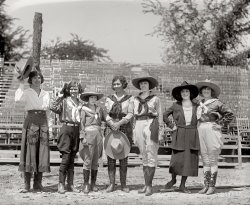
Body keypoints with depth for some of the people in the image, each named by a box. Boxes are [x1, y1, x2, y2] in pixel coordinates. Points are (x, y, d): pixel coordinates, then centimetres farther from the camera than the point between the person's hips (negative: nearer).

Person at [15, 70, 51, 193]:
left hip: (43, 123, 4)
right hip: (30, 122, -3)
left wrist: (46, 127, 10)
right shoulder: (27, 92, 2)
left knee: (41, 153, -1)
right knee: (29, 152, -7)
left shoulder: (46, 94, 15)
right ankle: (27, 185, -4)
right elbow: (17, 99, -21)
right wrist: (21, 84, -16)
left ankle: (38, 184, 5)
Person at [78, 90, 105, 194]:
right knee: (87, 160, -7)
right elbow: (82, 123, -4)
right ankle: (85, 184, -2)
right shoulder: (84, 109, 1)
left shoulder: (99, 109, 13)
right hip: (88, 134, -4)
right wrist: (82, 137, -12)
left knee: (95, 161, 7)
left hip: (98, 134, 4)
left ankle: (93, 184, 13)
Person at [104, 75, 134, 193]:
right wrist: (112, 123, -13)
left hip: (125, 129, -2)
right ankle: (112, 184, 3)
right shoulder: (109, 99, 14)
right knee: (110, 156, -3)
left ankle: (123, 184, 6)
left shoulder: (129, 99, 6)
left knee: (123, 157, -2)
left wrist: (119, 123, -18)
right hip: (110, 129, 2)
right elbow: (106, 114, 5)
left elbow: (130, 114, -4)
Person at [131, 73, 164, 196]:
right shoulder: (136, 100, 16)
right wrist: (134, 134, 13)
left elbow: (160, 116, 5)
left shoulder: (155, 99, 6)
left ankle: (149, 186, -7)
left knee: (151, 156, -6)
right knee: (144, 157, 7)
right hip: (139, 126, 4)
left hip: (151, 125, -4)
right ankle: (146, 184, 10)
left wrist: (160, 133, -2)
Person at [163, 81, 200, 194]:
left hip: (192, 136, 2)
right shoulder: (176, 106, 2)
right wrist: (171, 126, 1)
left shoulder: (196, 106, 7)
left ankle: (182, 185, 13)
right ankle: (173, 179, 20)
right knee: (177, 160, -8)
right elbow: (164, 115, 9)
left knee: (189, 160, 1)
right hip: (179, 136, -2)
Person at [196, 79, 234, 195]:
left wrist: (221, 124, -7)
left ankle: (212, 186, 3)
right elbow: (197, 118, 26)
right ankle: (206, 185, 13)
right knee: (205, 160, 8)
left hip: (212, 131, -5)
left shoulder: (216, 103, -2)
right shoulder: (199, 104, 14)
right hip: (201, 131, 5)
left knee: (212, 160, -1)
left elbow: (230, 114, -4)